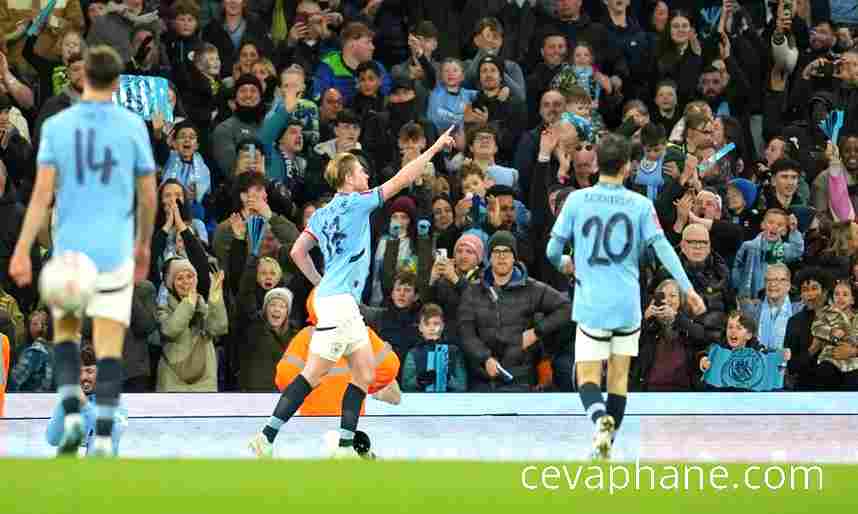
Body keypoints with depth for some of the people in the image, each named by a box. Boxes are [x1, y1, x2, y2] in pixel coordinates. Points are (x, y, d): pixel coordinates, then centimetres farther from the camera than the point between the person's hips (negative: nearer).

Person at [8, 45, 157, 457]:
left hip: (69, 248, 1)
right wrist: (144, 244, 21)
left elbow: (43, 192, -8)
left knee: (65, 334, 18)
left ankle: (72, 417, -3)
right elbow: (148, 195, 5)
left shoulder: (57, 126, -2)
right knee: (109, 347, 1)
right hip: (114, 251, -1)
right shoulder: (133, 126, -1)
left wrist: (21, 252, -8)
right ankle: (103, 439, -10)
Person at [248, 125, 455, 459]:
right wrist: (435, 148, 0)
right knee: (314, 375, -10)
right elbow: (402, 179, -7)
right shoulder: (355, 203, -8)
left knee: (365, 372, 8)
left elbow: (297, 252, 15)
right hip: (338, 302, -9)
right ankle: (267, 437, -11)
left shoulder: (322, 214, 15)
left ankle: (345, 447, 4)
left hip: (346, 304, 9)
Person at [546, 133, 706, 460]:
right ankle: (606, 448, 14)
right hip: (628, 305, 1)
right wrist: (687, 288, -11)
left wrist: (563, 264, 24)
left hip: (591, 304, -1)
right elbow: (662, 248, -10)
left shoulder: (577, 200, -1)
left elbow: (553, 250, 1)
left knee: (588, 379, 2)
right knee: (618, 378, 14)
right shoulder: (640, 205, -1)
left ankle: (601, 419, -29)